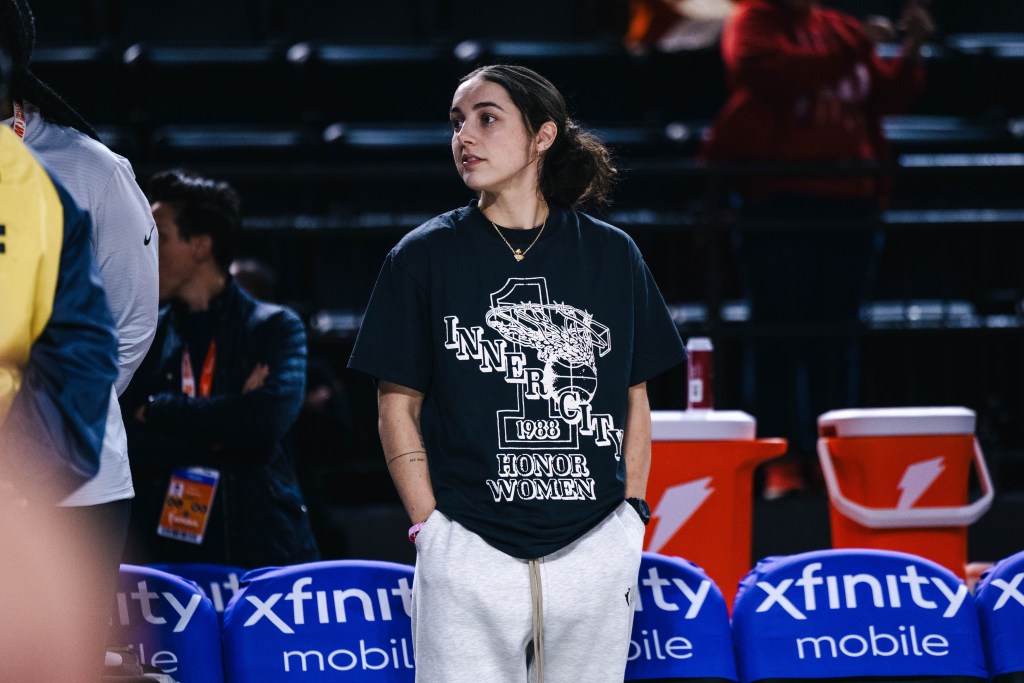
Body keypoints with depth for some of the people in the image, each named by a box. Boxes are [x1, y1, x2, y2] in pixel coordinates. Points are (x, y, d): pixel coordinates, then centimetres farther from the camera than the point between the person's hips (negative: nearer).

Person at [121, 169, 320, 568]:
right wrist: (223, 430, -9)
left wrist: (158, 411, -5)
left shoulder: (274, 328, 6)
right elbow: (124, 445, -1)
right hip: (163, 556, 2)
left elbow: (270, 416, -13)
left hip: (262, 553, -2)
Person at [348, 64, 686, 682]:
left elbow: (635, 401, 14)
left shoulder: (612, 255, 8)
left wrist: (632, 516, 4)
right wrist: (431, 527, -5)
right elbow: (398, 406, 3)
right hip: (468, 555, -1)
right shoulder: (426, 257, 4)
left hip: (595, 553, 2)